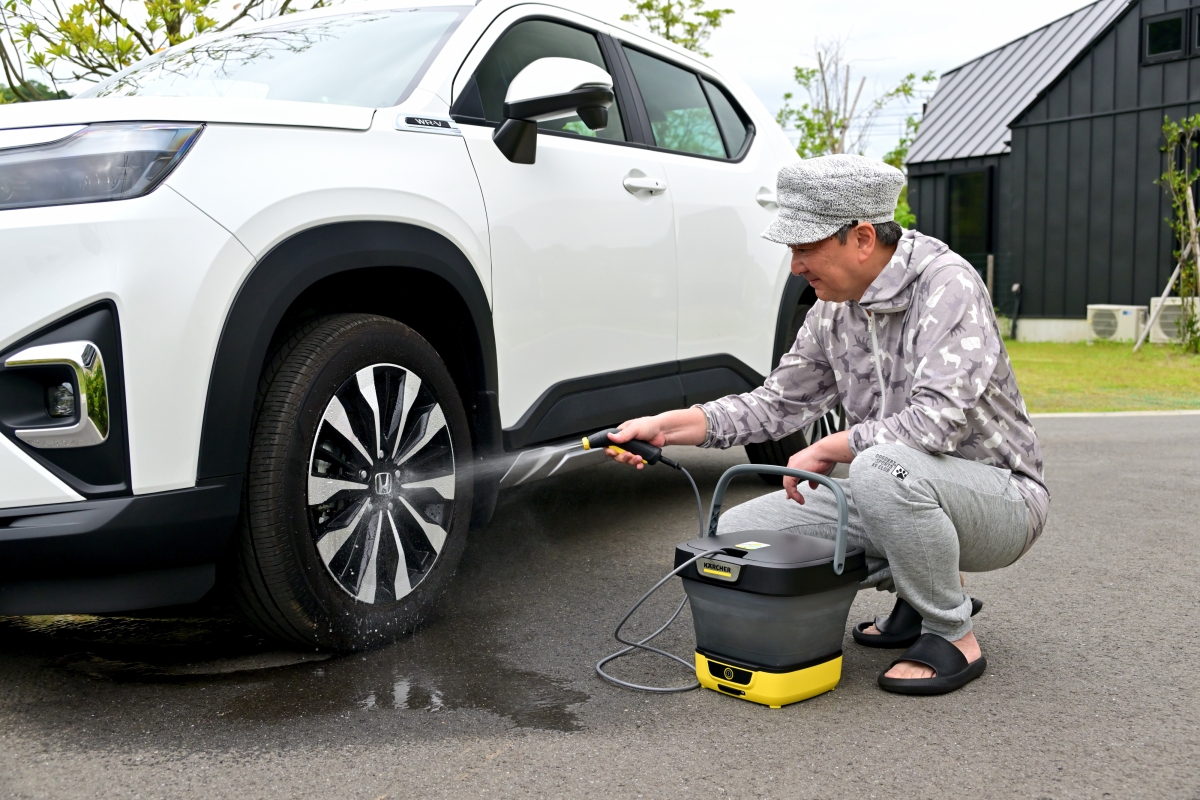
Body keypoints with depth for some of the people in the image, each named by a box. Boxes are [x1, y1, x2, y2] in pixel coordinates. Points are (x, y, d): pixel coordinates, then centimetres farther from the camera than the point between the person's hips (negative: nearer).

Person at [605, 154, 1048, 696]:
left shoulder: (947, 285, -21)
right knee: (738, 530, -3)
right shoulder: (834, 310, 2)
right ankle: (921, 593, 11)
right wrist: (666, 426, -4)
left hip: (1001, 496, -7)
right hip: (900, 498, 7)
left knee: (881, 469, -39)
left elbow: (937, 420, -32)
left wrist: (824, 451, -20)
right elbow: (778, 402, 8)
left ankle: (952, 638, -12)